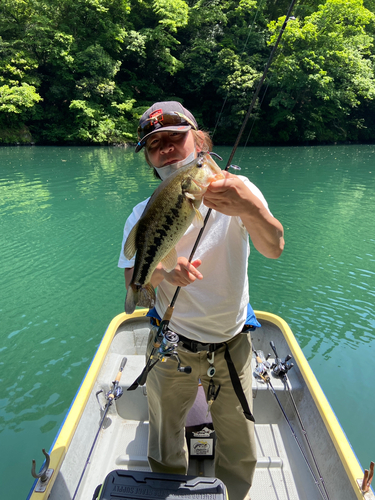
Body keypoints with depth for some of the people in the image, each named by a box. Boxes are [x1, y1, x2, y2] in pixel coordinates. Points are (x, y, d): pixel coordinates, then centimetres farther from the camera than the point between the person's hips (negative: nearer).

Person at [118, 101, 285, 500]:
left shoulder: (235, 189, -12)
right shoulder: (143, 214, -9)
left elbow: (274, 249, -27)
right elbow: (133, 285, -16)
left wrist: (252, 211, -48)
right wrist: (161, 270, -39)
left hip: (233, 343, 0)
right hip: (171, 345, 1)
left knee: (241, 455, 17)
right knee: (166, 453, 21)